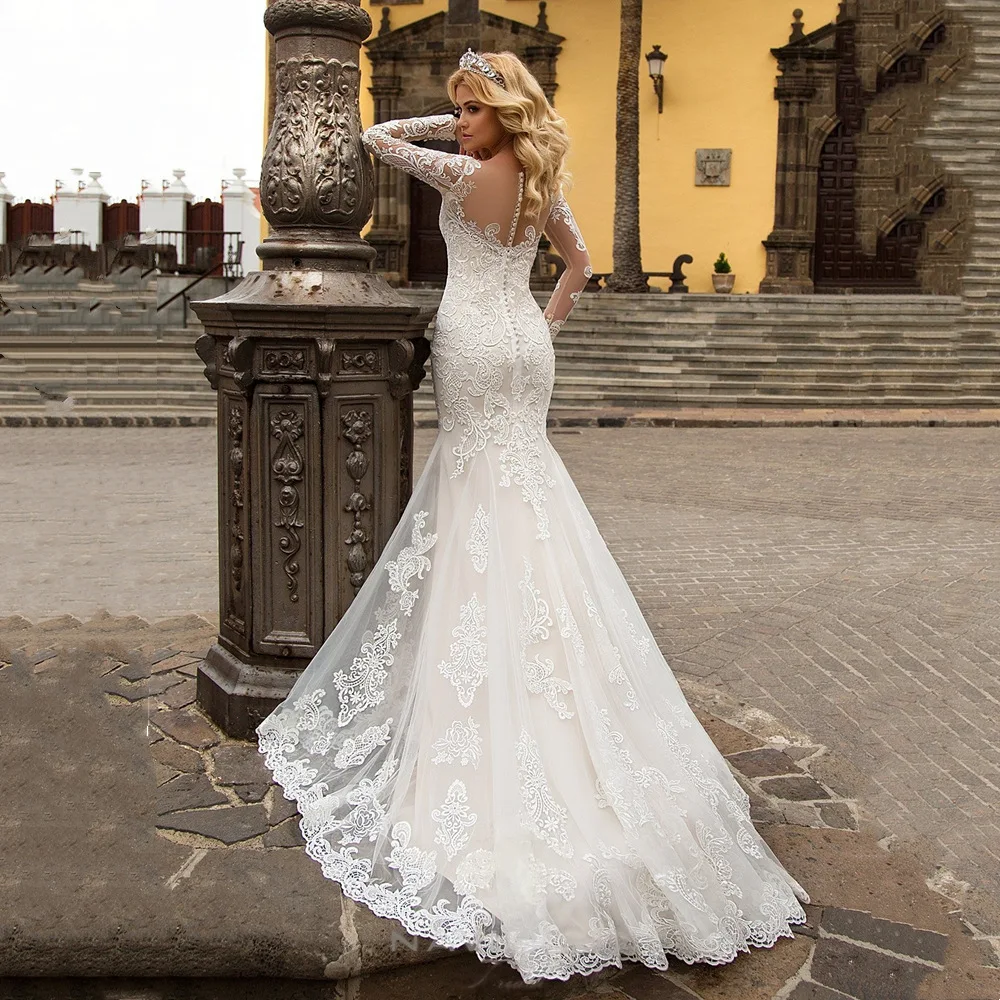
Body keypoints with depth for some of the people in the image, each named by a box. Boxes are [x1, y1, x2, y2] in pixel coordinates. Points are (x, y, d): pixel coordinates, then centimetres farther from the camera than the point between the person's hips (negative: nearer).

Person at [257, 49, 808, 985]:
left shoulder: (466, 173, -10)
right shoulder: (542, 184, 9)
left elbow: (377, 137, 1)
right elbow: (578, 261, 20)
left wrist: (442, 126, 11)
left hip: (473, 343, -6)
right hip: (526, 345, 6)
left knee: (479, 471, 1)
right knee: (521, 467, 12)